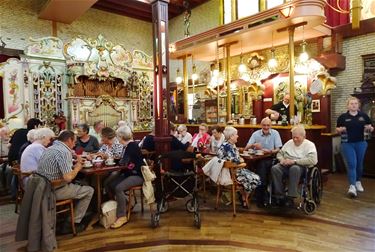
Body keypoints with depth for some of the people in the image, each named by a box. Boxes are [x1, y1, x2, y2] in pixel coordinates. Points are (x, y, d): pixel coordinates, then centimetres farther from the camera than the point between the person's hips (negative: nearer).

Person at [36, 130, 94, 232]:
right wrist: (77, 168, -9)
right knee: (89, 191, 4)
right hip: (55, 190, -9)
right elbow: (68, 177, -28)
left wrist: (75, 164, 8)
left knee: (79, 184, 27)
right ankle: (75, 222, 13)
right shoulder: (64, 151, -20)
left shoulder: (50, 148, 10)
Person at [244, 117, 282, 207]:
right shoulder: (256, 134, 5)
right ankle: (260, 199, -13)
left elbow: (278, 149, 0)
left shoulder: (275, 133, 5)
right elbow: (246, 149, 0)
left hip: (271, 158, 0)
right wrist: (253, 145, -20)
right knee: (262, 166, -29)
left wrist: (270, 151, -20)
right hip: (259, 159, 0)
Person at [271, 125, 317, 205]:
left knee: (294, 168, -40)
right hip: (286, 166, 5)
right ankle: (280, 196, -23)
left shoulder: (309, 145, 2)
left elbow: (313, 160, -15)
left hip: (301, 166, -4)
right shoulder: (289, 143, 20)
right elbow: (279, 153, 25)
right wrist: (282, 159, 0)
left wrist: (294, 161, -19)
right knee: (274, 168, -27)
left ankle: (291, 197, -32)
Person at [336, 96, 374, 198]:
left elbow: (371, 128, 11)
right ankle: (352, 186, -9)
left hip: (361, 143, 3)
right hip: (347, 144, -3)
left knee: (359, 164, 14)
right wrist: (341, 130, -16)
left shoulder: (364, 116, 4)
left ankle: (358, 182, 35)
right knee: (351, 164, -9)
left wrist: (369, 128, -12)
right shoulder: (342, 117, -2)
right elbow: (337, 129, 6)